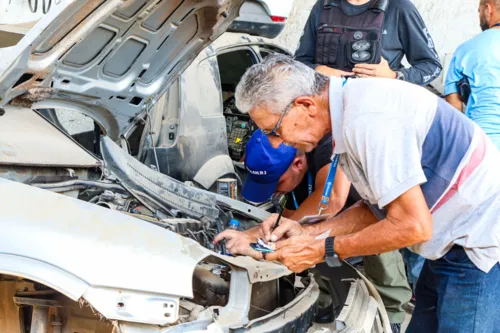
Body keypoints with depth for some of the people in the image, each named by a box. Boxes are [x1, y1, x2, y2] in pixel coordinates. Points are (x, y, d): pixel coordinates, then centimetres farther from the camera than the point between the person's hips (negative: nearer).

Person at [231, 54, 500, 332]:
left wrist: (322, 251, -16)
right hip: (455, 246, 10)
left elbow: (412, 226, -25)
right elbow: (378, 208, 13)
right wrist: (307, 233, 2)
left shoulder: (366, 119, -26)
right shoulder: (351, 107, 5)